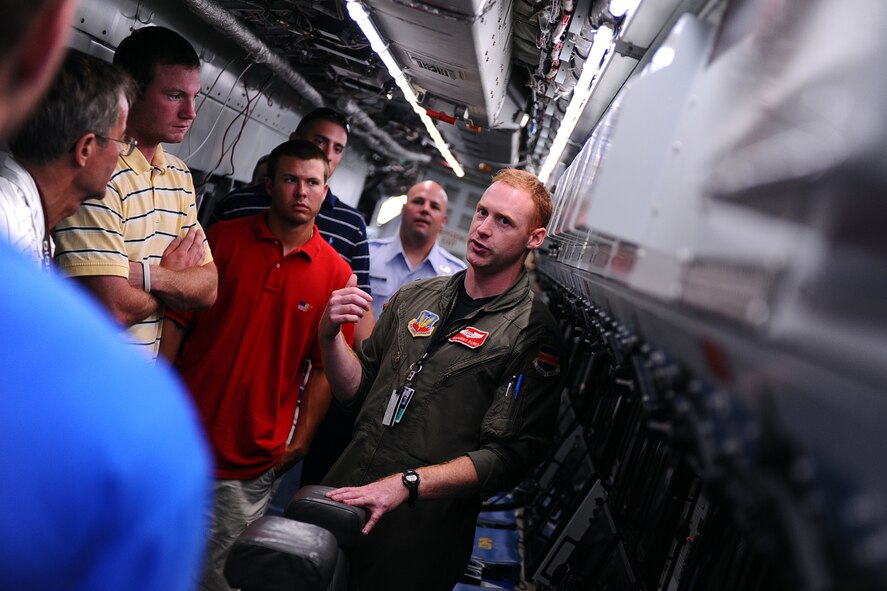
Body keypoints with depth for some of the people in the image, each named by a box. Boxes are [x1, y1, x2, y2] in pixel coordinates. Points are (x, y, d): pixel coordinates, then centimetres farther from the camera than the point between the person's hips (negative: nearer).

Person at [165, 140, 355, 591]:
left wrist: (299, 444, -4)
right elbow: (176, 320, 0)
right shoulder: (223, 239, 0)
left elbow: (325, 367, 0)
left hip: (251, 464, 0)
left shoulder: (337, 274, -1)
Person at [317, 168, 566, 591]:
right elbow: (356, 390, 10)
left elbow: (510, 456, -17)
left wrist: (407, 483, -24)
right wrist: (331, 335, -7)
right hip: (343, 494, 5)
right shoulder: (416, 297, 8)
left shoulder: (534, 335, -11)